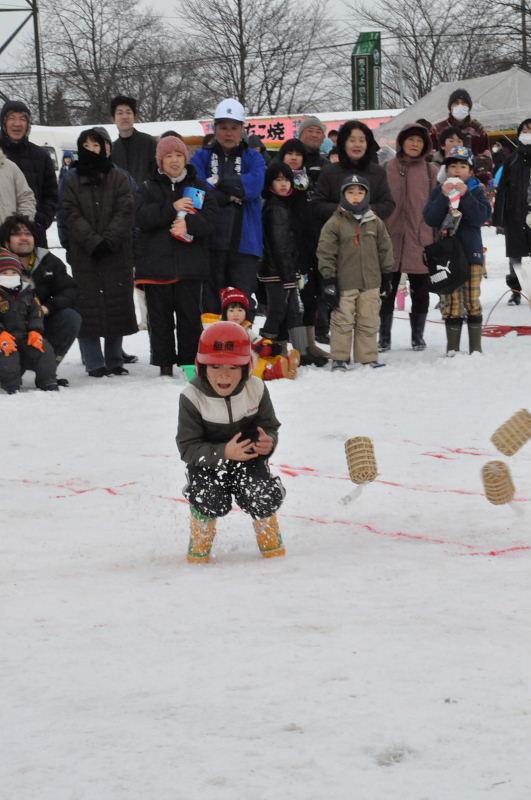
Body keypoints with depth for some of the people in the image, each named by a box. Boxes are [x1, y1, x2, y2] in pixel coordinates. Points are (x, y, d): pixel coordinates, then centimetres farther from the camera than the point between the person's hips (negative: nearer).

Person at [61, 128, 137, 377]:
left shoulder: (118, 177, 6)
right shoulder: (72, 180, 6)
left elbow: (125, 211, -1)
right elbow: (72, 215, -1)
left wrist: (109, 240, -13)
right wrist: (93, 242, -13)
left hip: (117, 252, 1)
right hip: (84, 253, -1)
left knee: (117, 305, 2)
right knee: (88, 306, -5)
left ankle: (115, 361, 12)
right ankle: (94, 364, -1)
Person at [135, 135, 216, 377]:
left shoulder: (199, 187, 10)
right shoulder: (148, 188, 7)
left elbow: (209, 219, -2)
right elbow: (141, 217, -9)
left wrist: (189, 224, -21)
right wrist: (172, 208, -18)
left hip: (190, 264, 0)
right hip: (156, 263, 0)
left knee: (190, 316, 3)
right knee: (160, 317, 3)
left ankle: (189, 363, 11)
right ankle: (165, 363, 10)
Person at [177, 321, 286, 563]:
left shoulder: (256, 390, -13)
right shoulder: (192, 397, -20)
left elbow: (270, 428, -4)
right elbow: (188, 447, -20)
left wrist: (267, 442, -30)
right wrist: (224, 452, -36)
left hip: (248, 460, 2)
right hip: (207, 465, -2)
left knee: (264, 498, -23)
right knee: (213, 503, -28)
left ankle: (270, 540, 10)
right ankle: (200, 541, 7)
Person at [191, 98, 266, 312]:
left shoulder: (253, 158, 12)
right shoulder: (202, 157, 11)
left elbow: (255, 184, -9)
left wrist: (218, 183, -9)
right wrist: (231, 195, -10)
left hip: (244, 243, 0)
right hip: (209, 241, 0)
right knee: (209, 303, 0)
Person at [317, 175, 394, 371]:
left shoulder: (375, 222, 6)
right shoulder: (334, 223, -6)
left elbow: (385, 249, 15)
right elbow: (325, 253, -6)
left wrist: (386, 275, 15)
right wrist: (329, 280, -9)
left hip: (370, 282, 3)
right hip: (344, 284, -3)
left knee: (369, 322, 7)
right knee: (342, 322, 1)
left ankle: (368, 358, 16)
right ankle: (339, 358, 9)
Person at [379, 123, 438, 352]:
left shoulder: (431, 171, 4)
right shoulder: (386, 169, 4)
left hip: (420, 242, 0)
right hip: (391, 240, 0)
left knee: (420, 291, 7)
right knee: (387, 291, 6)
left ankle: (418, 336, 19)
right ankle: (384, 337, 15)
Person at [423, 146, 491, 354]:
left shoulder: (476, 190, 4)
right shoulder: (439, 191, 6)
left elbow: (481, 217, -11)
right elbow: (430, 218, -7)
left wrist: (465, 195, -19)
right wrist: (444, 197, -17)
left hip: (471, 252, -1)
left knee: (472, 300, -1)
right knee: (450, 302, 1)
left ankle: (475, 347, 6)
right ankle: (452, 347, 8)